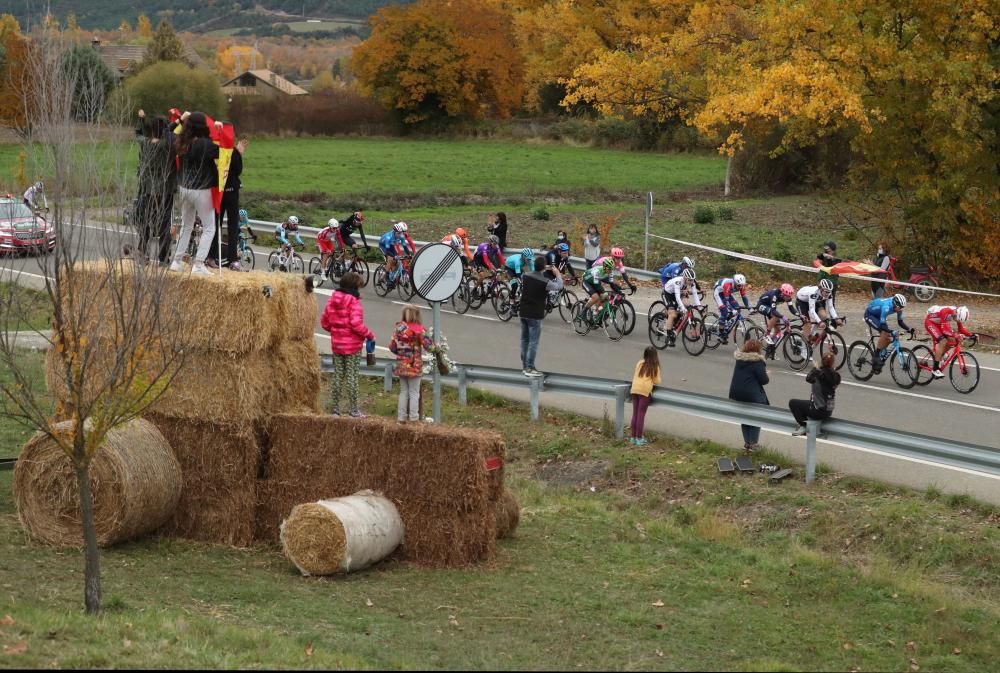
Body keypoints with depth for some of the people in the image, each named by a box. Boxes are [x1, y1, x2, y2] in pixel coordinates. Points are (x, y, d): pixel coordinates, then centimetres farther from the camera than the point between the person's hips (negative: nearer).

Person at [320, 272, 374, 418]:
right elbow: (356, 324, -23)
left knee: (338, 376, 12)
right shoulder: (353, 302, -16)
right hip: (353, 345, -6)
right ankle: (354, 410, 4)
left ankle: (335, 409, 14)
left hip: (336, 344, 6)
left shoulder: (332, 300, 3)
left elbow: (324, 322, 6)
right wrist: (369, 335, -10)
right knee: (352, 377, 1)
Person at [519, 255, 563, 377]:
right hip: (535, 315, -6)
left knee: (524, 339, 15)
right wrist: (557, 274, 11)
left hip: (523, 313, 6)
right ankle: (530, 368, -2)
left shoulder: (525, 276, -2)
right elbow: (559, 286, -6)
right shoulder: (545, 282, -19)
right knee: (533, 342, -1)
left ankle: (524, 366, 21)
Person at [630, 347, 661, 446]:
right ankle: (639, 438, 0)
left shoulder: (639, 363, 9)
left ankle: (633, 437, 15)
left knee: (635, 414, 10)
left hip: (634, 389, 4)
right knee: (641, 415, -1)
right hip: (645, 390, -4)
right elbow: (657, 381, 2)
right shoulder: (655, 367, 0)